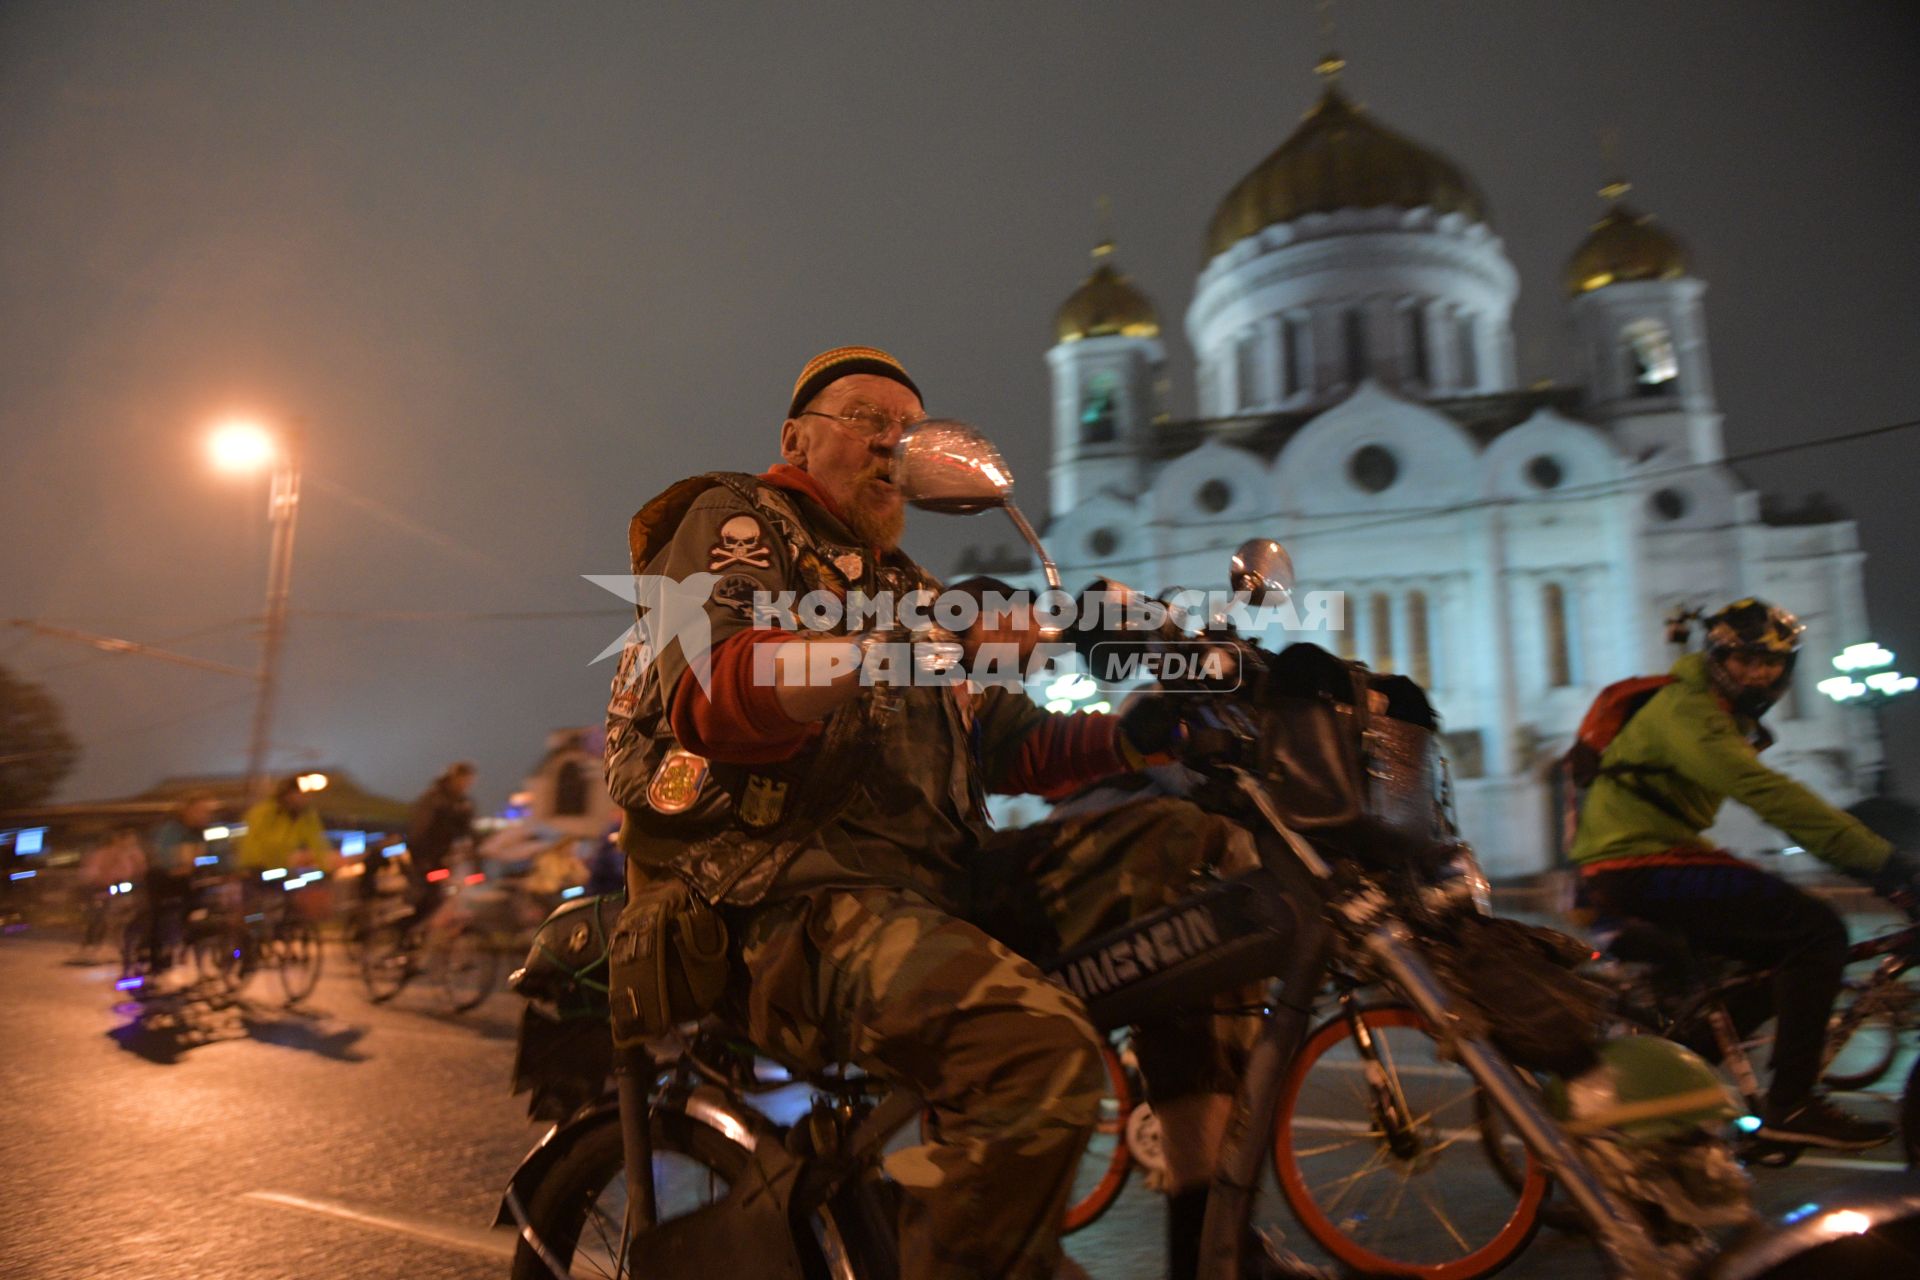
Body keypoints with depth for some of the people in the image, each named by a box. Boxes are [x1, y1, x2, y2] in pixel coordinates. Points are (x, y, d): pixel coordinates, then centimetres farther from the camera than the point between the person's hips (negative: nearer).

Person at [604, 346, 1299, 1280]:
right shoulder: (737, 520, 7)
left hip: (937, 875, 8)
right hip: (795, 892, -7)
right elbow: (711, 690, -16)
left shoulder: (901, 585, 29)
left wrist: (1136, 731, 6)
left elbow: (1010, 742, 23)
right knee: (1042, 1051, -32)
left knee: (1199, 852, -6)